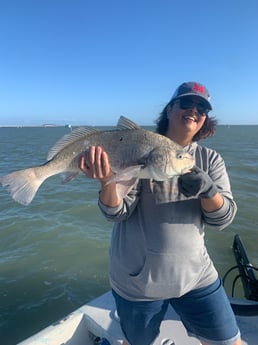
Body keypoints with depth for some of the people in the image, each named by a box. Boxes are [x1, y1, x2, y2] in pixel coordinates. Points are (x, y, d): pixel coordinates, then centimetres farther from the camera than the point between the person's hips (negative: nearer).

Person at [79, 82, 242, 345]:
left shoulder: (210, 159, 1)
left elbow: (223, 218, -6)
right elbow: (117, 213, -15)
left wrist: (208, 190, -27)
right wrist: (107, 182, -36)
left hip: (196, 275, 3)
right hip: (138, 281, -2)